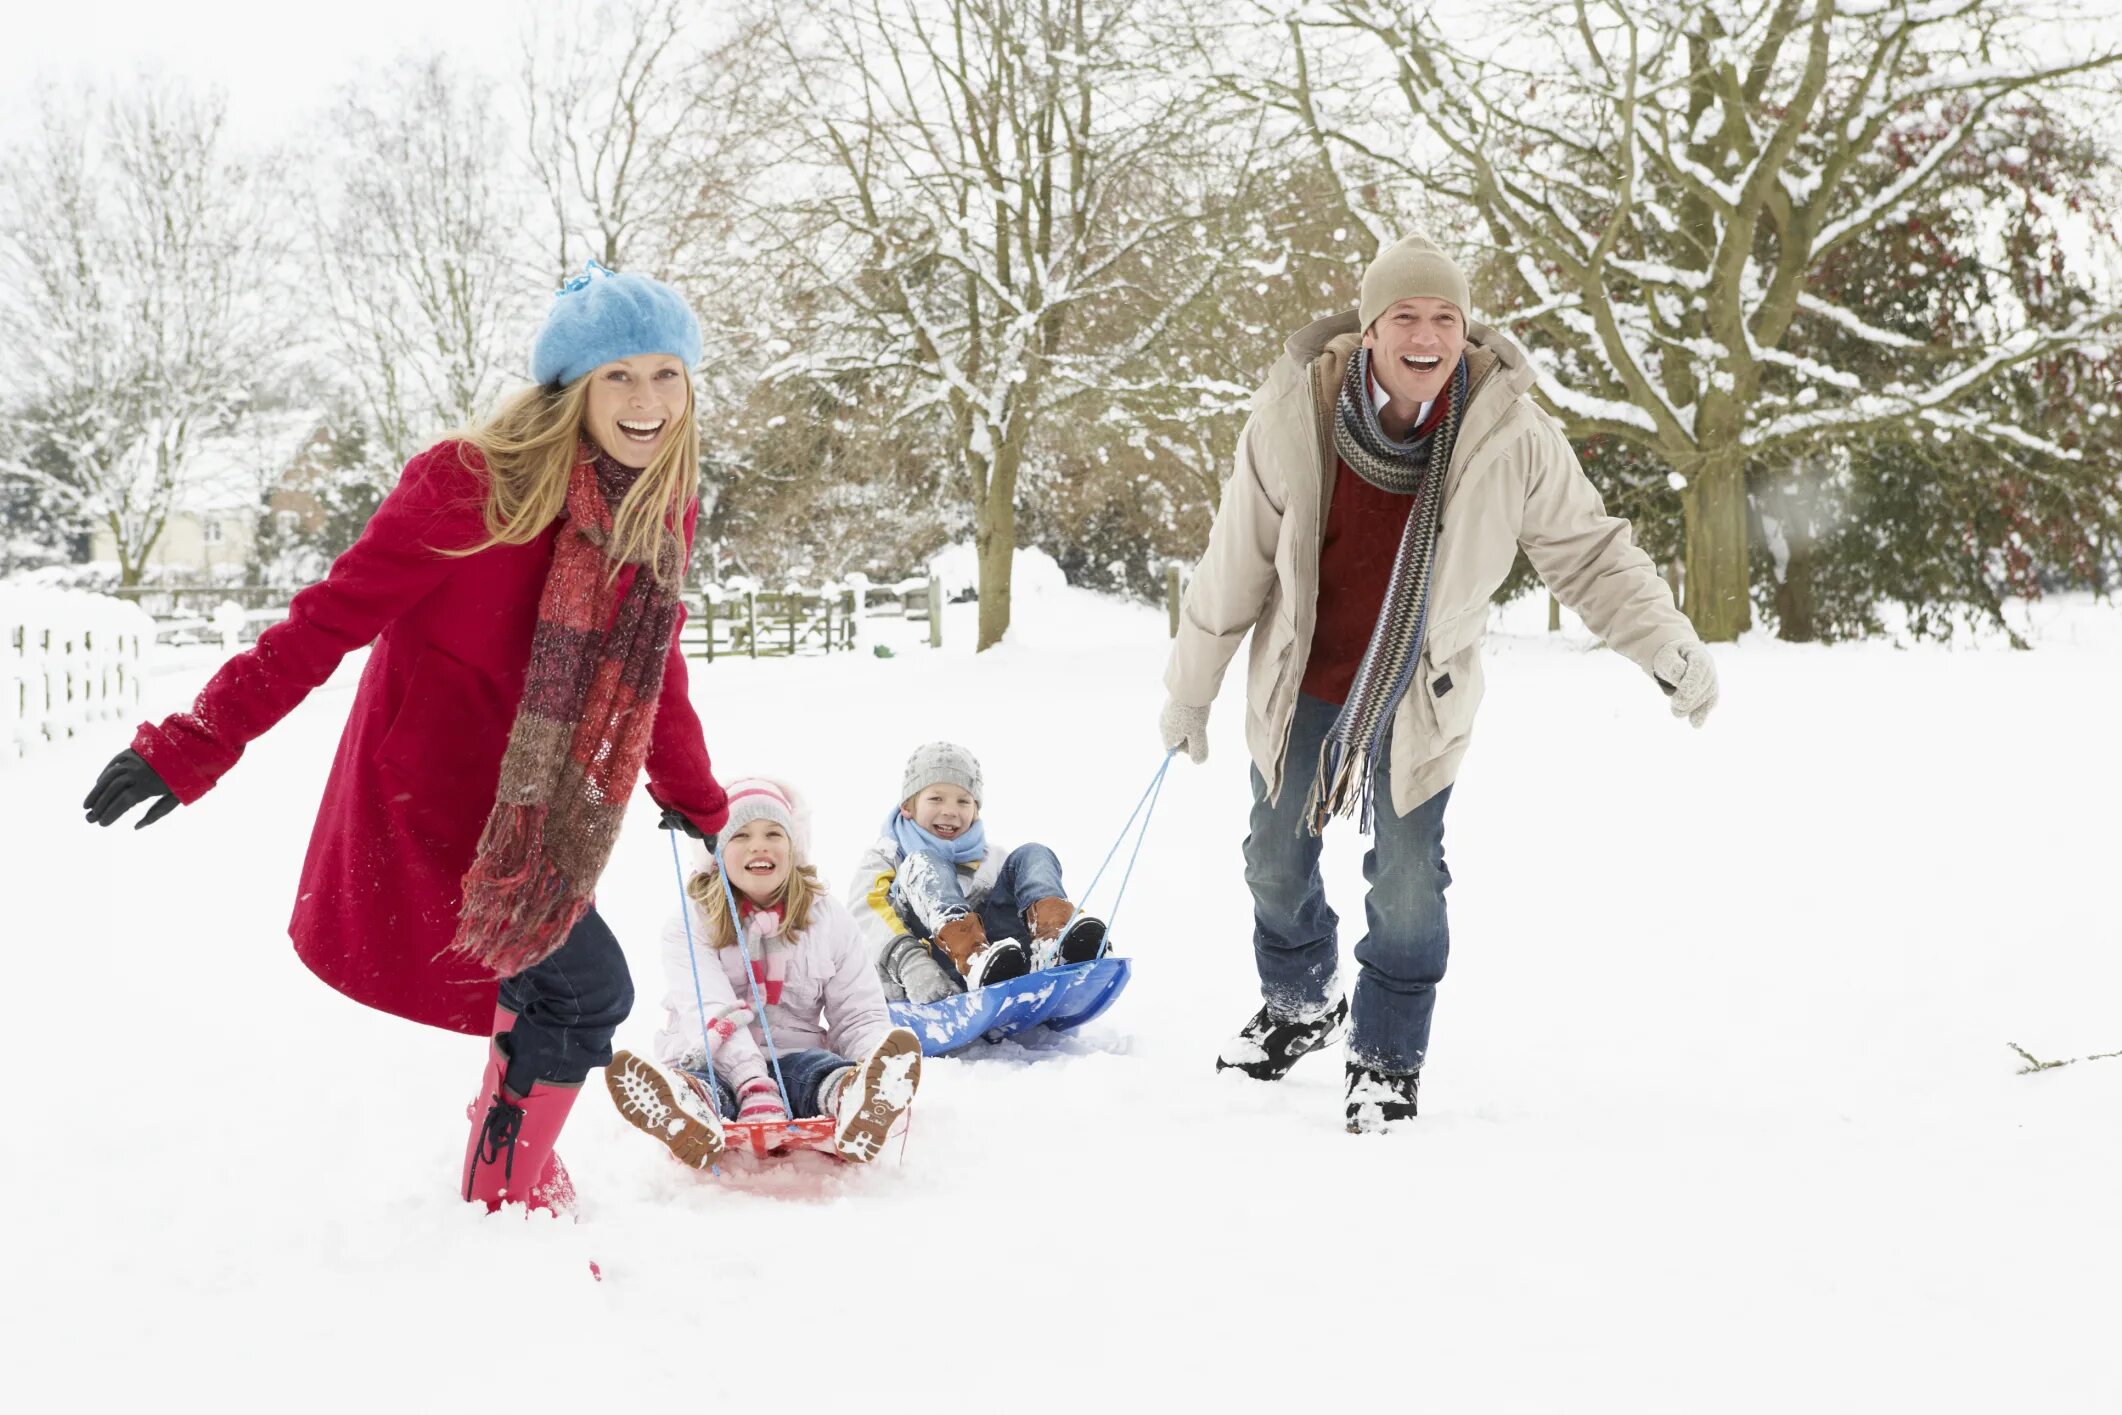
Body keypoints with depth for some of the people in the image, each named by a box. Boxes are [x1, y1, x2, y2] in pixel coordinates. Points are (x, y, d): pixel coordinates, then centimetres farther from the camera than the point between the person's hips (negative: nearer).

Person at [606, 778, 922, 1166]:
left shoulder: (828, 919, 12)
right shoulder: (690, 923, 2)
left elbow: (860, 1015, 7)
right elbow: (710, 1014, -14)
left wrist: (882, 1076, -18)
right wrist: (754, 1087, -33)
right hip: (713, 1067, -1)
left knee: (827, 1072, -33)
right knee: (689, 1083, -36)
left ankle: (858, 1109, -68)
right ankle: (690, 1121, -72)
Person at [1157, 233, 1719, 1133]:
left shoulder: (1512, 435, -21)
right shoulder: (1293, 416, -20)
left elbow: (1589, 552, -7)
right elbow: (1235, 566, -9)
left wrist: (1671, 651, -16)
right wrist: (1190, 688, -1)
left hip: (1420, 695, -1)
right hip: (1299, 685, 2)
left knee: (1407, 881, 1)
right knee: (1276, 863, 16)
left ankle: (1388, 1056, 23)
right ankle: (1300, 1004, 44)